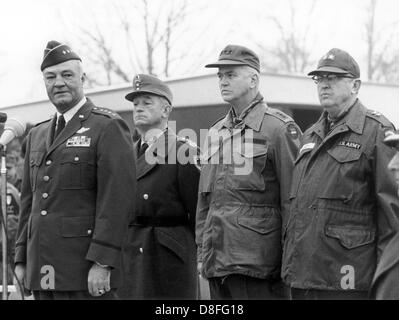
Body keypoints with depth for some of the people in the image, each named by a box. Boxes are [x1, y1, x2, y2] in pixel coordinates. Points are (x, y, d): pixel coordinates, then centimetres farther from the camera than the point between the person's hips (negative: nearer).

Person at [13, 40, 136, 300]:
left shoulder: (108, 127, -4)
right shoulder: (37, 136, 19)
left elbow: (117, 199, -12)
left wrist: (102, 262, -18)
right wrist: (22, 259, 15)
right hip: (41, 272, 7)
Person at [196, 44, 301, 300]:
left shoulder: (279, 128, -4)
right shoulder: (216, 133, 17)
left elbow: (292, 199, -8)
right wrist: (201, 251, 16)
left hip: (257, 259, -7)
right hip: (217, 261, 7)